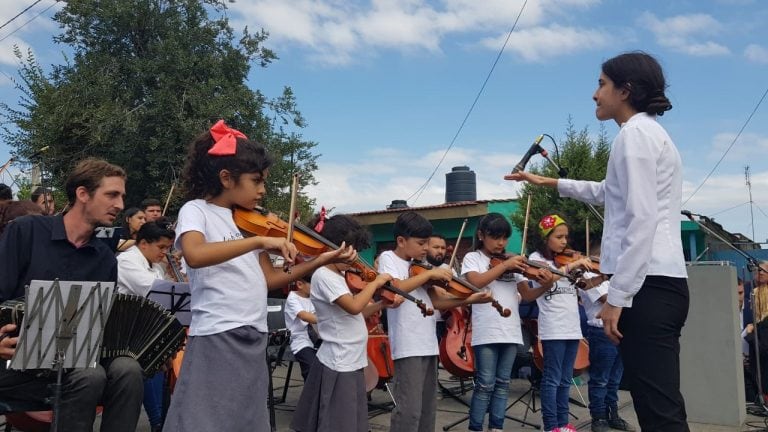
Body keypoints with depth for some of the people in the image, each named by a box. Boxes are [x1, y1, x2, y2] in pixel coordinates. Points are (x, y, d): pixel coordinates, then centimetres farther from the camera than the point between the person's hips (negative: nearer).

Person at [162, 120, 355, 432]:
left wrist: (320, 261, 3)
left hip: (254, 340, 7)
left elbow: (268, 279, 11)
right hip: (216, 338, -7)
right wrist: (260, 240, -30)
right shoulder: (196, 210, -5)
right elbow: (194, 255, -28)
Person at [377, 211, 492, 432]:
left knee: (427, 408, 15)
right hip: (408, 346, -8)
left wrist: (468, 300, 1)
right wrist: (429, 273, -17)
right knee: (409, 409, -10)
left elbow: (434, 300, 12)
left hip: (428, 344, 8)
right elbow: (396, 288, -23)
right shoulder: (388, 258, -4)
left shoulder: (417, 265, 15)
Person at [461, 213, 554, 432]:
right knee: (485, 384, -3)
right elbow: (475, 282, -18)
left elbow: (527, 295, 8)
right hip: (486, 332, -5)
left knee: (502, 383, 10)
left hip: (510, 331, 5)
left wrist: (545, 286, -11)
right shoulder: (473, 258, 1)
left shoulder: (514, 262, 13)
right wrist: (504, 265, -18)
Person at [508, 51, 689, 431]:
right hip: (660, 282, 10)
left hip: (647, 284, -10)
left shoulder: (634, 133, -7)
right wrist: (549, 182, 48)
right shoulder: (650, 133, 25)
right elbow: (609, 192, 42)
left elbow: (641, 220, -17)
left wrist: (617, 296, -18)